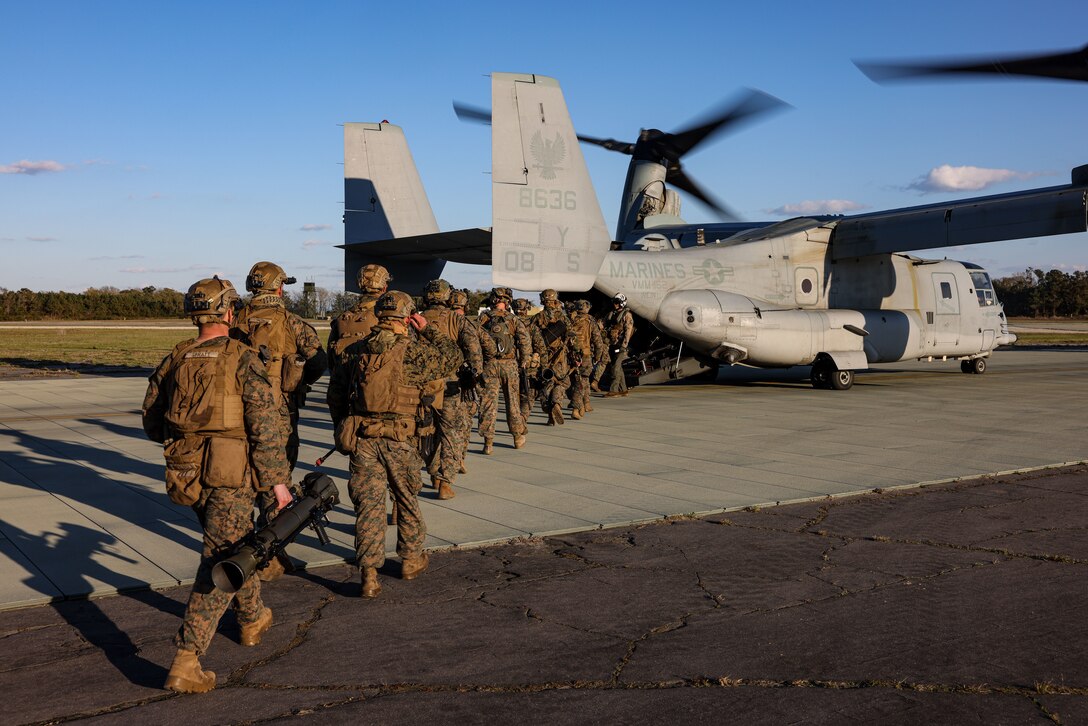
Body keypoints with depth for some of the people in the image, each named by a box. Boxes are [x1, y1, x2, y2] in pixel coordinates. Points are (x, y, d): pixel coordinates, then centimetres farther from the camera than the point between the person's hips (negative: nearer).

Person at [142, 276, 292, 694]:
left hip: (186, 475, 6)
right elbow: (266, 427, -14)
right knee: (219, 565, -1)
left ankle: (253, 619, 43)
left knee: (236, 545, 26)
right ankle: (186, 663, -6)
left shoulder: (175, 361, 5)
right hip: (230, 477, -6)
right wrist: (277, 481, -6)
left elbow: (152, 423, 13)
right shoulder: (243, 360, -11)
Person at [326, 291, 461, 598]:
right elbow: (452, 357, 5)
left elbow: (335, 393, 12)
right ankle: (411, 559, 31)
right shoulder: (413, 351, -9)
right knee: (407, 499, 17)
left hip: (361, 437, 3)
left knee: (368, 504, 5)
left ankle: (369, 574, 1)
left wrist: (342, 428, 25)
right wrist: (428, 330, 13)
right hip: (400, 439, -2)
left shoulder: (354, 351, 5)